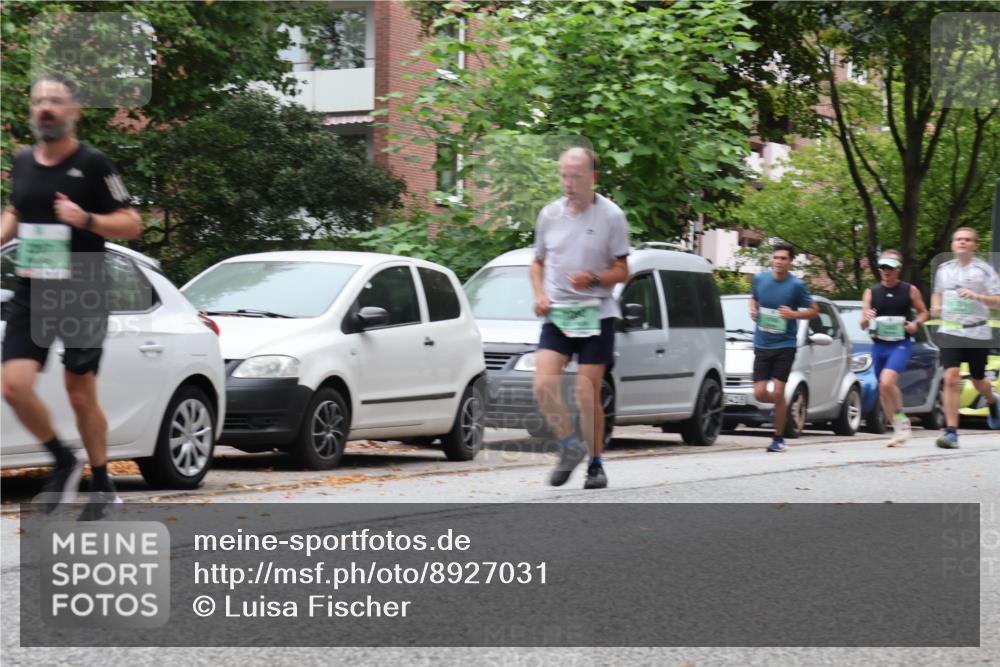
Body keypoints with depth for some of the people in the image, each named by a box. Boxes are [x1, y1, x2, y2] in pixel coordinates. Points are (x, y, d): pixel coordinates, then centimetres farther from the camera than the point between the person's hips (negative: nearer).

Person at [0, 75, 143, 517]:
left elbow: (132, 224, -5)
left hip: (82, 297, -4)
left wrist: (85, 219, -20)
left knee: (81, 396, 3)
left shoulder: (93, 164, -6)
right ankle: (63, 462, 12)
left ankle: (101, 484, 22)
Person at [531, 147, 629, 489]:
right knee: (543, 385, -15)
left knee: (588, 393, -5)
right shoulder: (550, 214, 8)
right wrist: (539, 294, 1)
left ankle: (596, 464, 11)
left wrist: (593, 279, -19)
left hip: (596, 313, -3)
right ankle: (570, 446, 6)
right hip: (556, 313, 3)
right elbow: (538, 262, 20)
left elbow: (622, 271, 0)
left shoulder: (611, 216, -2)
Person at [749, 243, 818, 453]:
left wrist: (794, 314, -18)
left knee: (778, 393, -9)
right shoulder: (760, 279, 3)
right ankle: (782, 404, 31)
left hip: (785, 345, -4)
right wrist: (753, 310, 0)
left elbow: (813, 310, 0)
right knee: (760, 394, -3)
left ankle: (779, 439, 5)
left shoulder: (796, 285, -8)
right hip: (762, 344, 4)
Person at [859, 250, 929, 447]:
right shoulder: (871, 292, 6)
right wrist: (866, 318, -19)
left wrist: (916, 324, -8)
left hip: (901, 344, -4)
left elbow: (923, 312, 13)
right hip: (879, 345, 4)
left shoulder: (910, 291, 0)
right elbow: (863, 325, 4)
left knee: (887, 381, -26)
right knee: (883, 392, 9)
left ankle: (901, 420, -7)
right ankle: (898, 430, 23)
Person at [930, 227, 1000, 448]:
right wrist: (936, 307, 5)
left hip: (978, 332, -1)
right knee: (951, 379, -14)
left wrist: (976, 296, -22)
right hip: (950, 332, 1)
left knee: (978, 381, 13)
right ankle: (951, 432, -15)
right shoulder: (943, 270, 8)